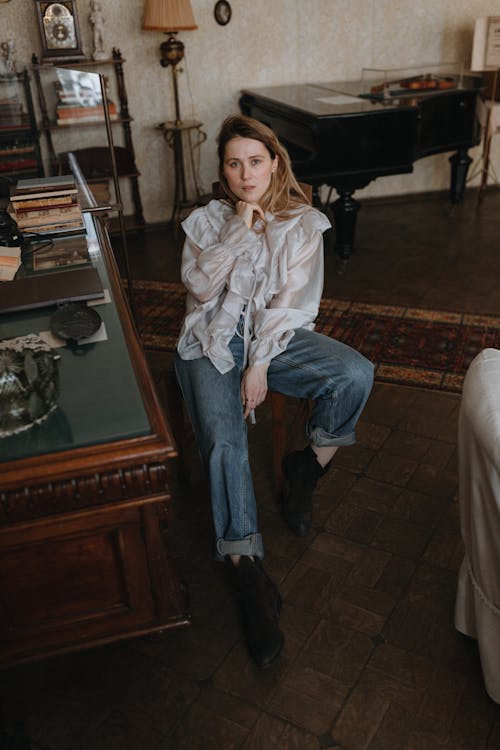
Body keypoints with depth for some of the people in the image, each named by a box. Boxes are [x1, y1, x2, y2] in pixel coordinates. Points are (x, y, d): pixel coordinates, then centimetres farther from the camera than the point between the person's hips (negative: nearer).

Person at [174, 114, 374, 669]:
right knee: (223, 440, -27)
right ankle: (247, 570, -22)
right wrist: (239, 230, -13)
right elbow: (200, 288, -8)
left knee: (356, 373, -26)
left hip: (276, 336, 1)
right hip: (214, 342, -1)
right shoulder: (205, 221, 8)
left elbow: (292, 300, -7)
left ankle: (307, 467, -4)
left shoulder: (302, 223, 4)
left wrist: (260, 365, -17)